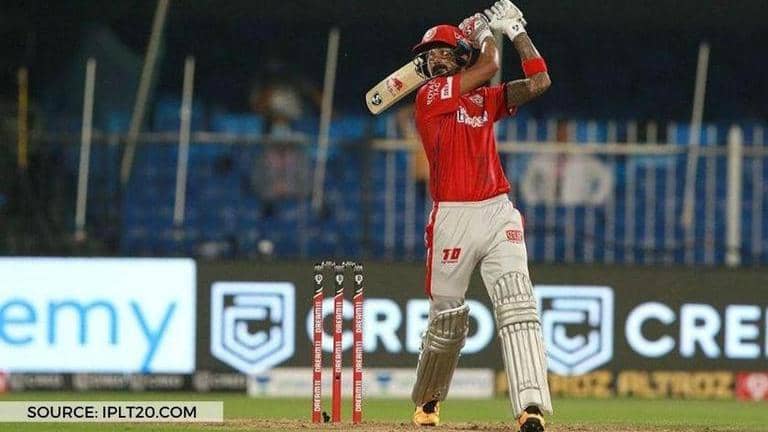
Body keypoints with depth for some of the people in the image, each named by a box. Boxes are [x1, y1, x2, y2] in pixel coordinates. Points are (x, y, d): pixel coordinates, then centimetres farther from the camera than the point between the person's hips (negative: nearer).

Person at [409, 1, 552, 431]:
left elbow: (539, 81, 6)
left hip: (498, 213, 3)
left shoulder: (485, 99, 16)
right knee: (447, 319, 6)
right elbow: (489, 65, -6)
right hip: (453, 217, -3)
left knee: (518, 306, -15)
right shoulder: (430, 96, 0)